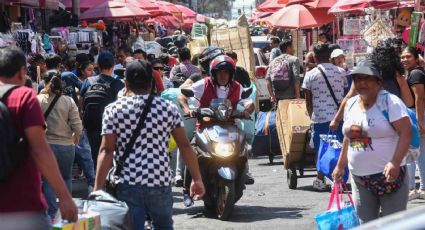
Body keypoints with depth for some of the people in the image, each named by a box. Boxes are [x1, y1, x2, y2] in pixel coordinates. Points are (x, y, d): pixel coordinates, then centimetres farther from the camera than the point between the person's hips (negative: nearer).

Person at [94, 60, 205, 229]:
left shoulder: (113, 110, -2)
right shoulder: (168, 108, 4)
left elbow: (106, 151, -8)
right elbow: (185, 146, 4)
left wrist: (98, 188, -8)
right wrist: (197, 179, 11)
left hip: (128, 184, -2)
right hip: (160, 182, 2)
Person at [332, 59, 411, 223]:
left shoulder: (390, 102, -9)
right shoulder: (351, 104, 11)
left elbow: (406, 133, -16)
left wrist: (395, 163, -27)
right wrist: (340, 165, 23)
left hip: (387, 175, -6)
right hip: (359, 178, 6)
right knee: (365, 224, 8)